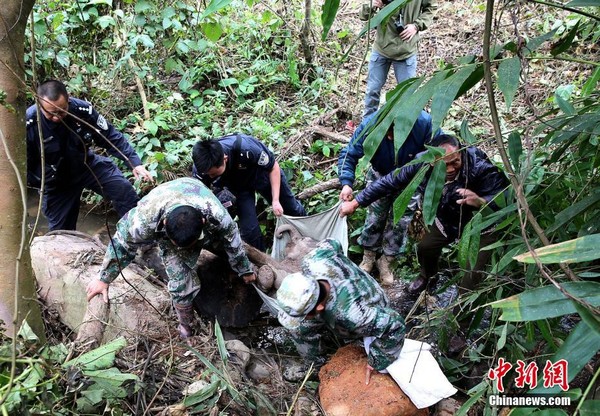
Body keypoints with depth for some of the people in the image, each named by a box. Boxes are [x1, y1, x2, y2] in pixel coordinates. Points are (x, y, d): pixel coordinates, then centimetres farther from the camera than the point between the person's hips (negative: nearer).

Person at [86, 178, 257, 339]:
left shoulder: (216, 214, -43)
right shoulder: (145, 218, -44)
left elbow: (234, 244, -22)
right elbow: (121, 244, -25)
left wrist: (246, 270, -5)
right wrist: (103, 279, -12)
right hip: (166, 233, -2)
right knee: (181, 281, -11)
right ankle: (185, 326, 12)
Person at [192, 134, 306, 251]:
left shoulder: (246, 148, -45)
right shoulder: (201, 168, -34)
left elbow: (274, 167, -26)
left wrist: (275, 200, -28)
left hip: (262, 172, -1)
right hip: (238, 186, 2)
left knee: (291, 208, 17)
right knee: (249, 228, -9)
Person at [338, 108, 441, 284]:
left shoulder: (424, 123, -36)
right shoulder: (369, 125, -35)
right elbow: (349, 155, -26)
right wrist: (346, 183, -42)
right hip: (380, 177, 0)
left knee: (400, 222, 7)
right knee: (374, 218, 8)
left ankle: (386, 262, 29)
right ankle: (368, 257, 33)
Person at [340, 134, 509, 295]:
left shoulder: (480, 167, -39)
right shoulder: (422, 164, -29)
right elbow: (389, 182, -19)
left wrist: (480, 201, -56)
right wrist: (355, 203, -14)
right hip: (447, 218, 4)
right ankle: (427, 275, 50)